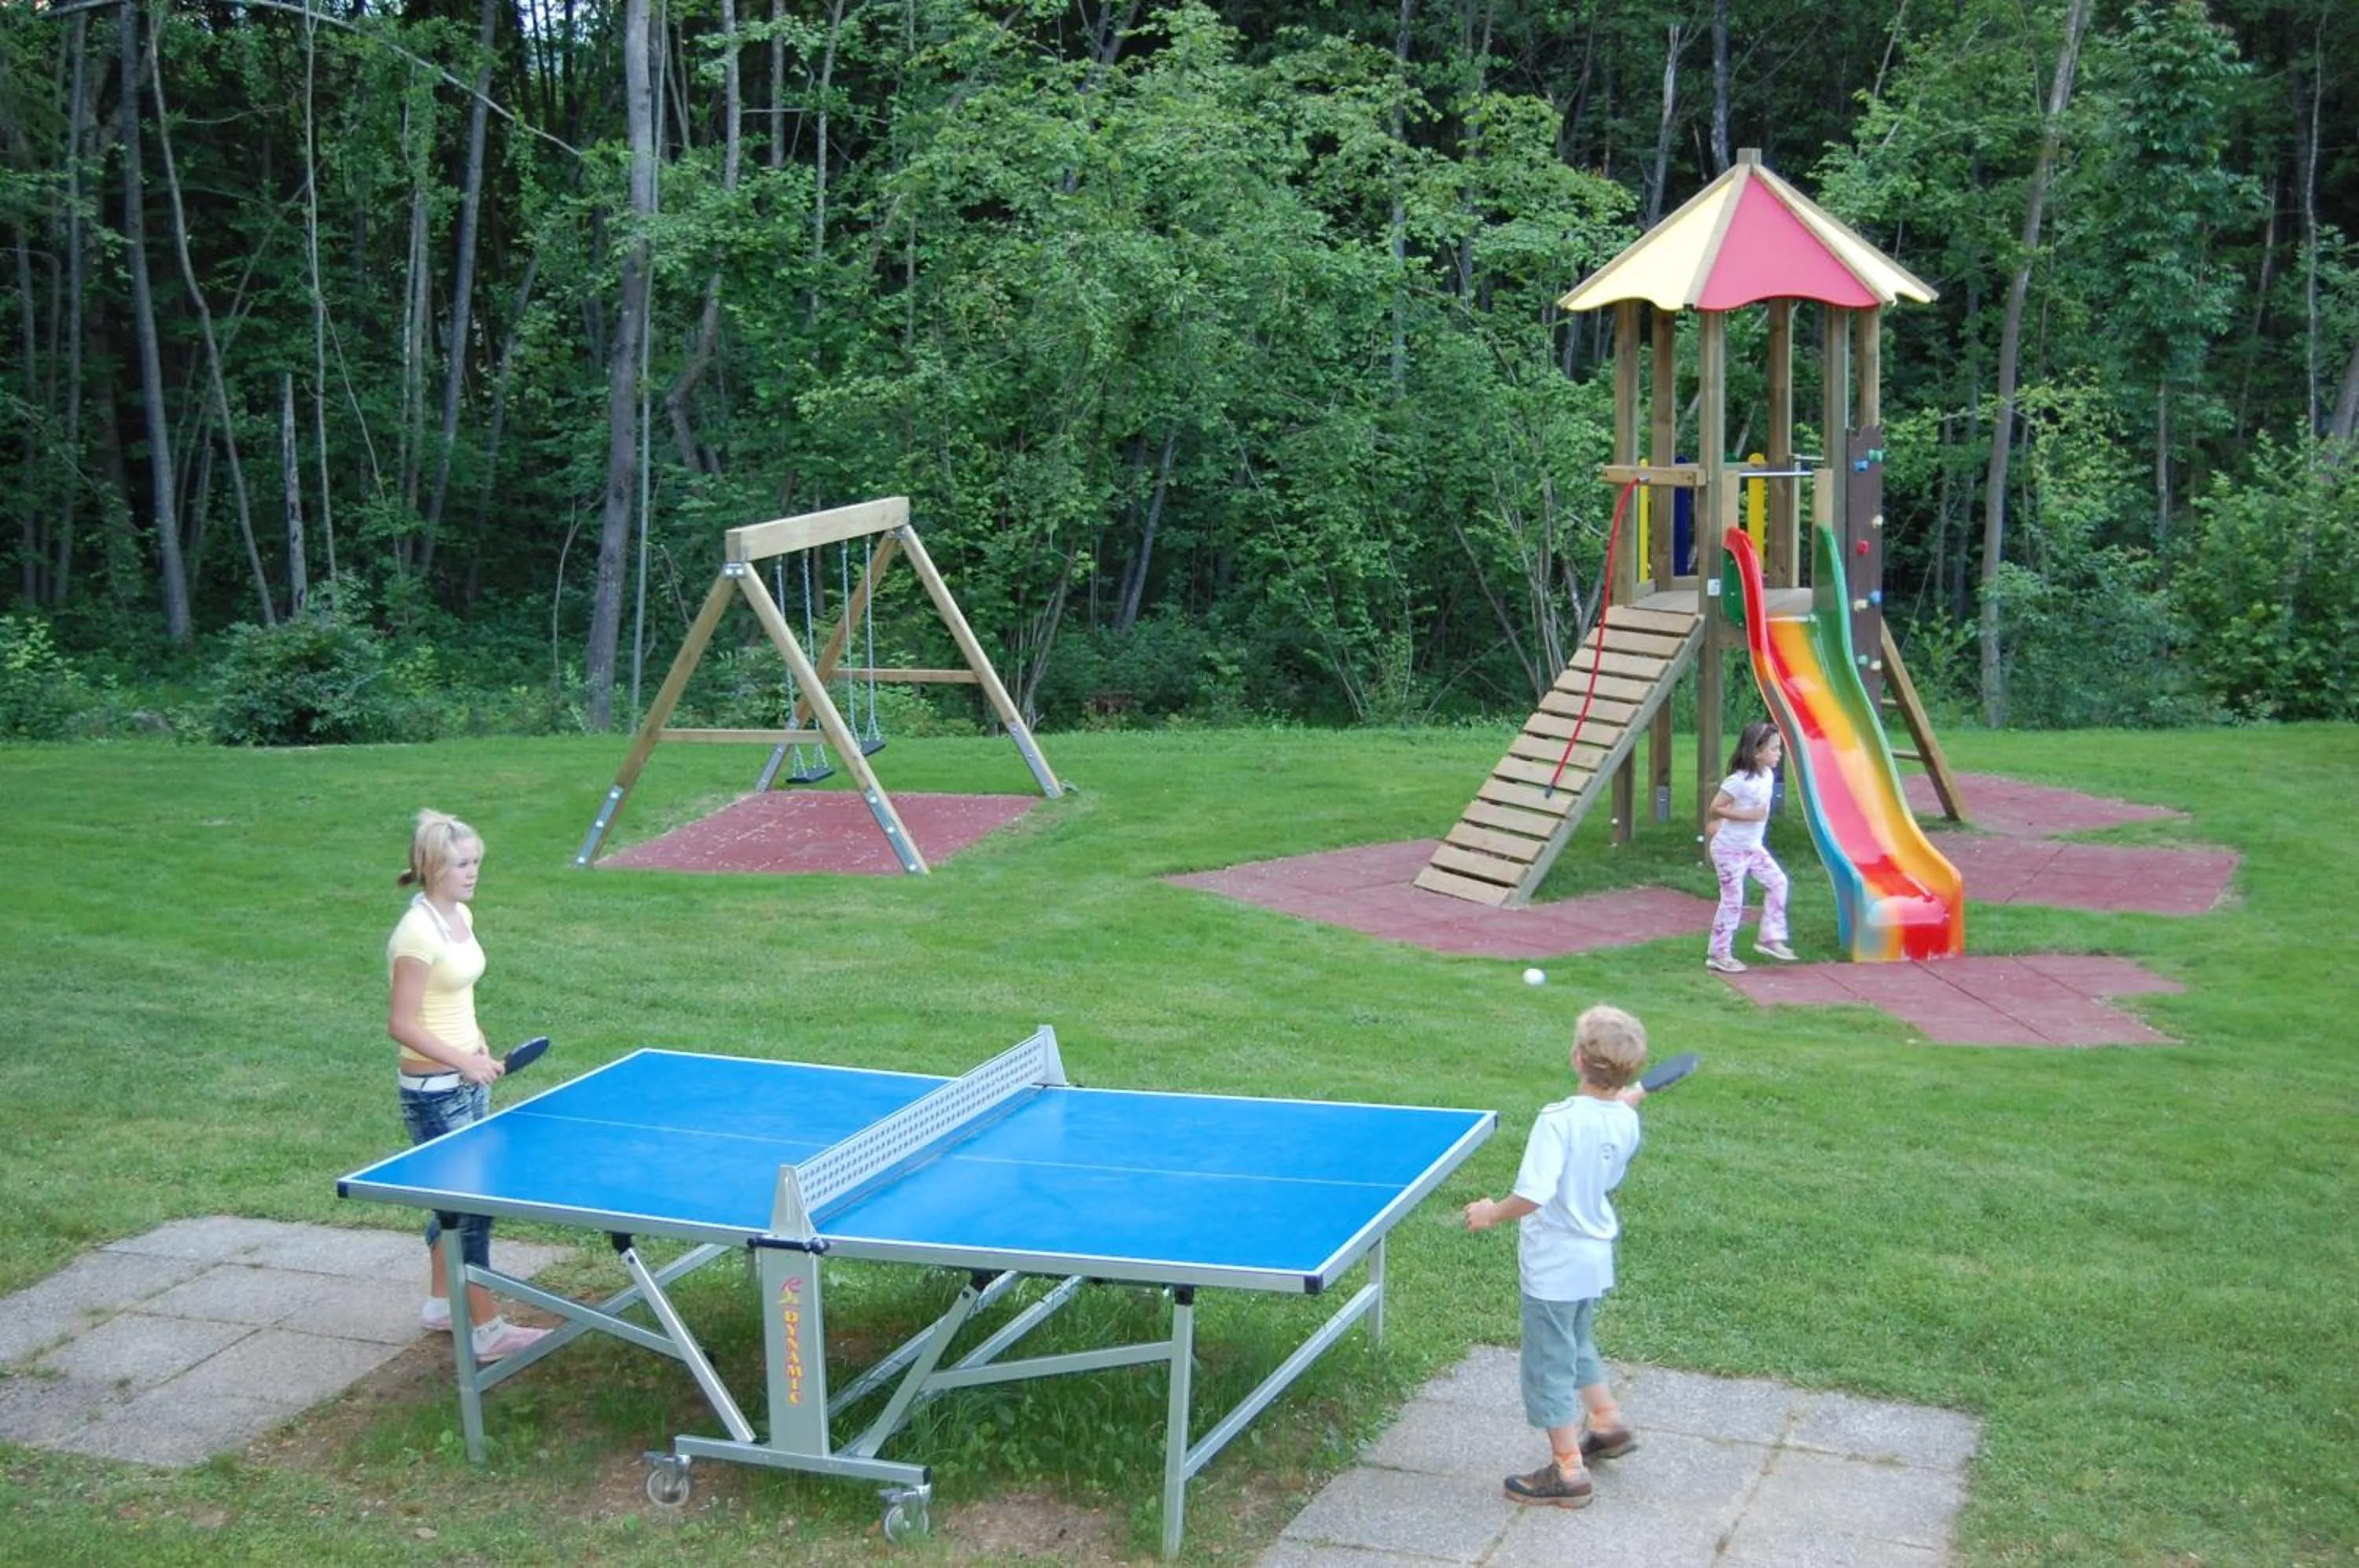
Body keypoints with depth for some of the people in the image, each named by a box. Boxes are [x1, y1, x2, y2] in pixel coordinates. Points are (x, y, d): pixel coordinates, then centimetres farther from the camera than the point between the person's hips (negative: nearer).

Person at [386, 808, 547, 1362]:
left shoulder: (461, 917, 6)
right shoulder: (418, 933, -21)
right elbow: (402, 1025, -21)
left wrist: (480, 1048, 10)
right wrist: (464, 1062, -22)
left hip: (468, 1081, 9)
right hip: (434, 1090, -9)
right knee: (471, 1206, -5)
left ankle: (441, 1303, 34)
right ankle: (487, 1331, 2)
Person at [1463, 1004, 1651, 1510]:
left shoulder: (1559, 1120, -28)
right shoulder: (1625, 1122, -6)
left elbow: (1533, 1195, -34)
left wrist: (1493, 1213, -15)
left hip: (1554, 1266, -7)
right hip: (1596, 1257, 8)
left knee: (1547, 1364, 8)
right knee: (1577, 1347, 30)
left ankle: (1568, 1472, 17)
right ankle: (1609, 1424, 46)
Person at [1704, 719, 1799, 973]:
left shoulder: (1768, 775, 0)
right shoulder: (1739, 781, -24)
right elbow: (1715, 808, -23)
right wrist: (1747, 815, -26)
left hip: (1753, 847, 8)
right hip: (1730, 848, -8)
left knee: (1777, 882, 1)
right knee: (1733, 900, -3)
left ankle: (1770, 939, 11)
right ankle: (1719, 955, 8)